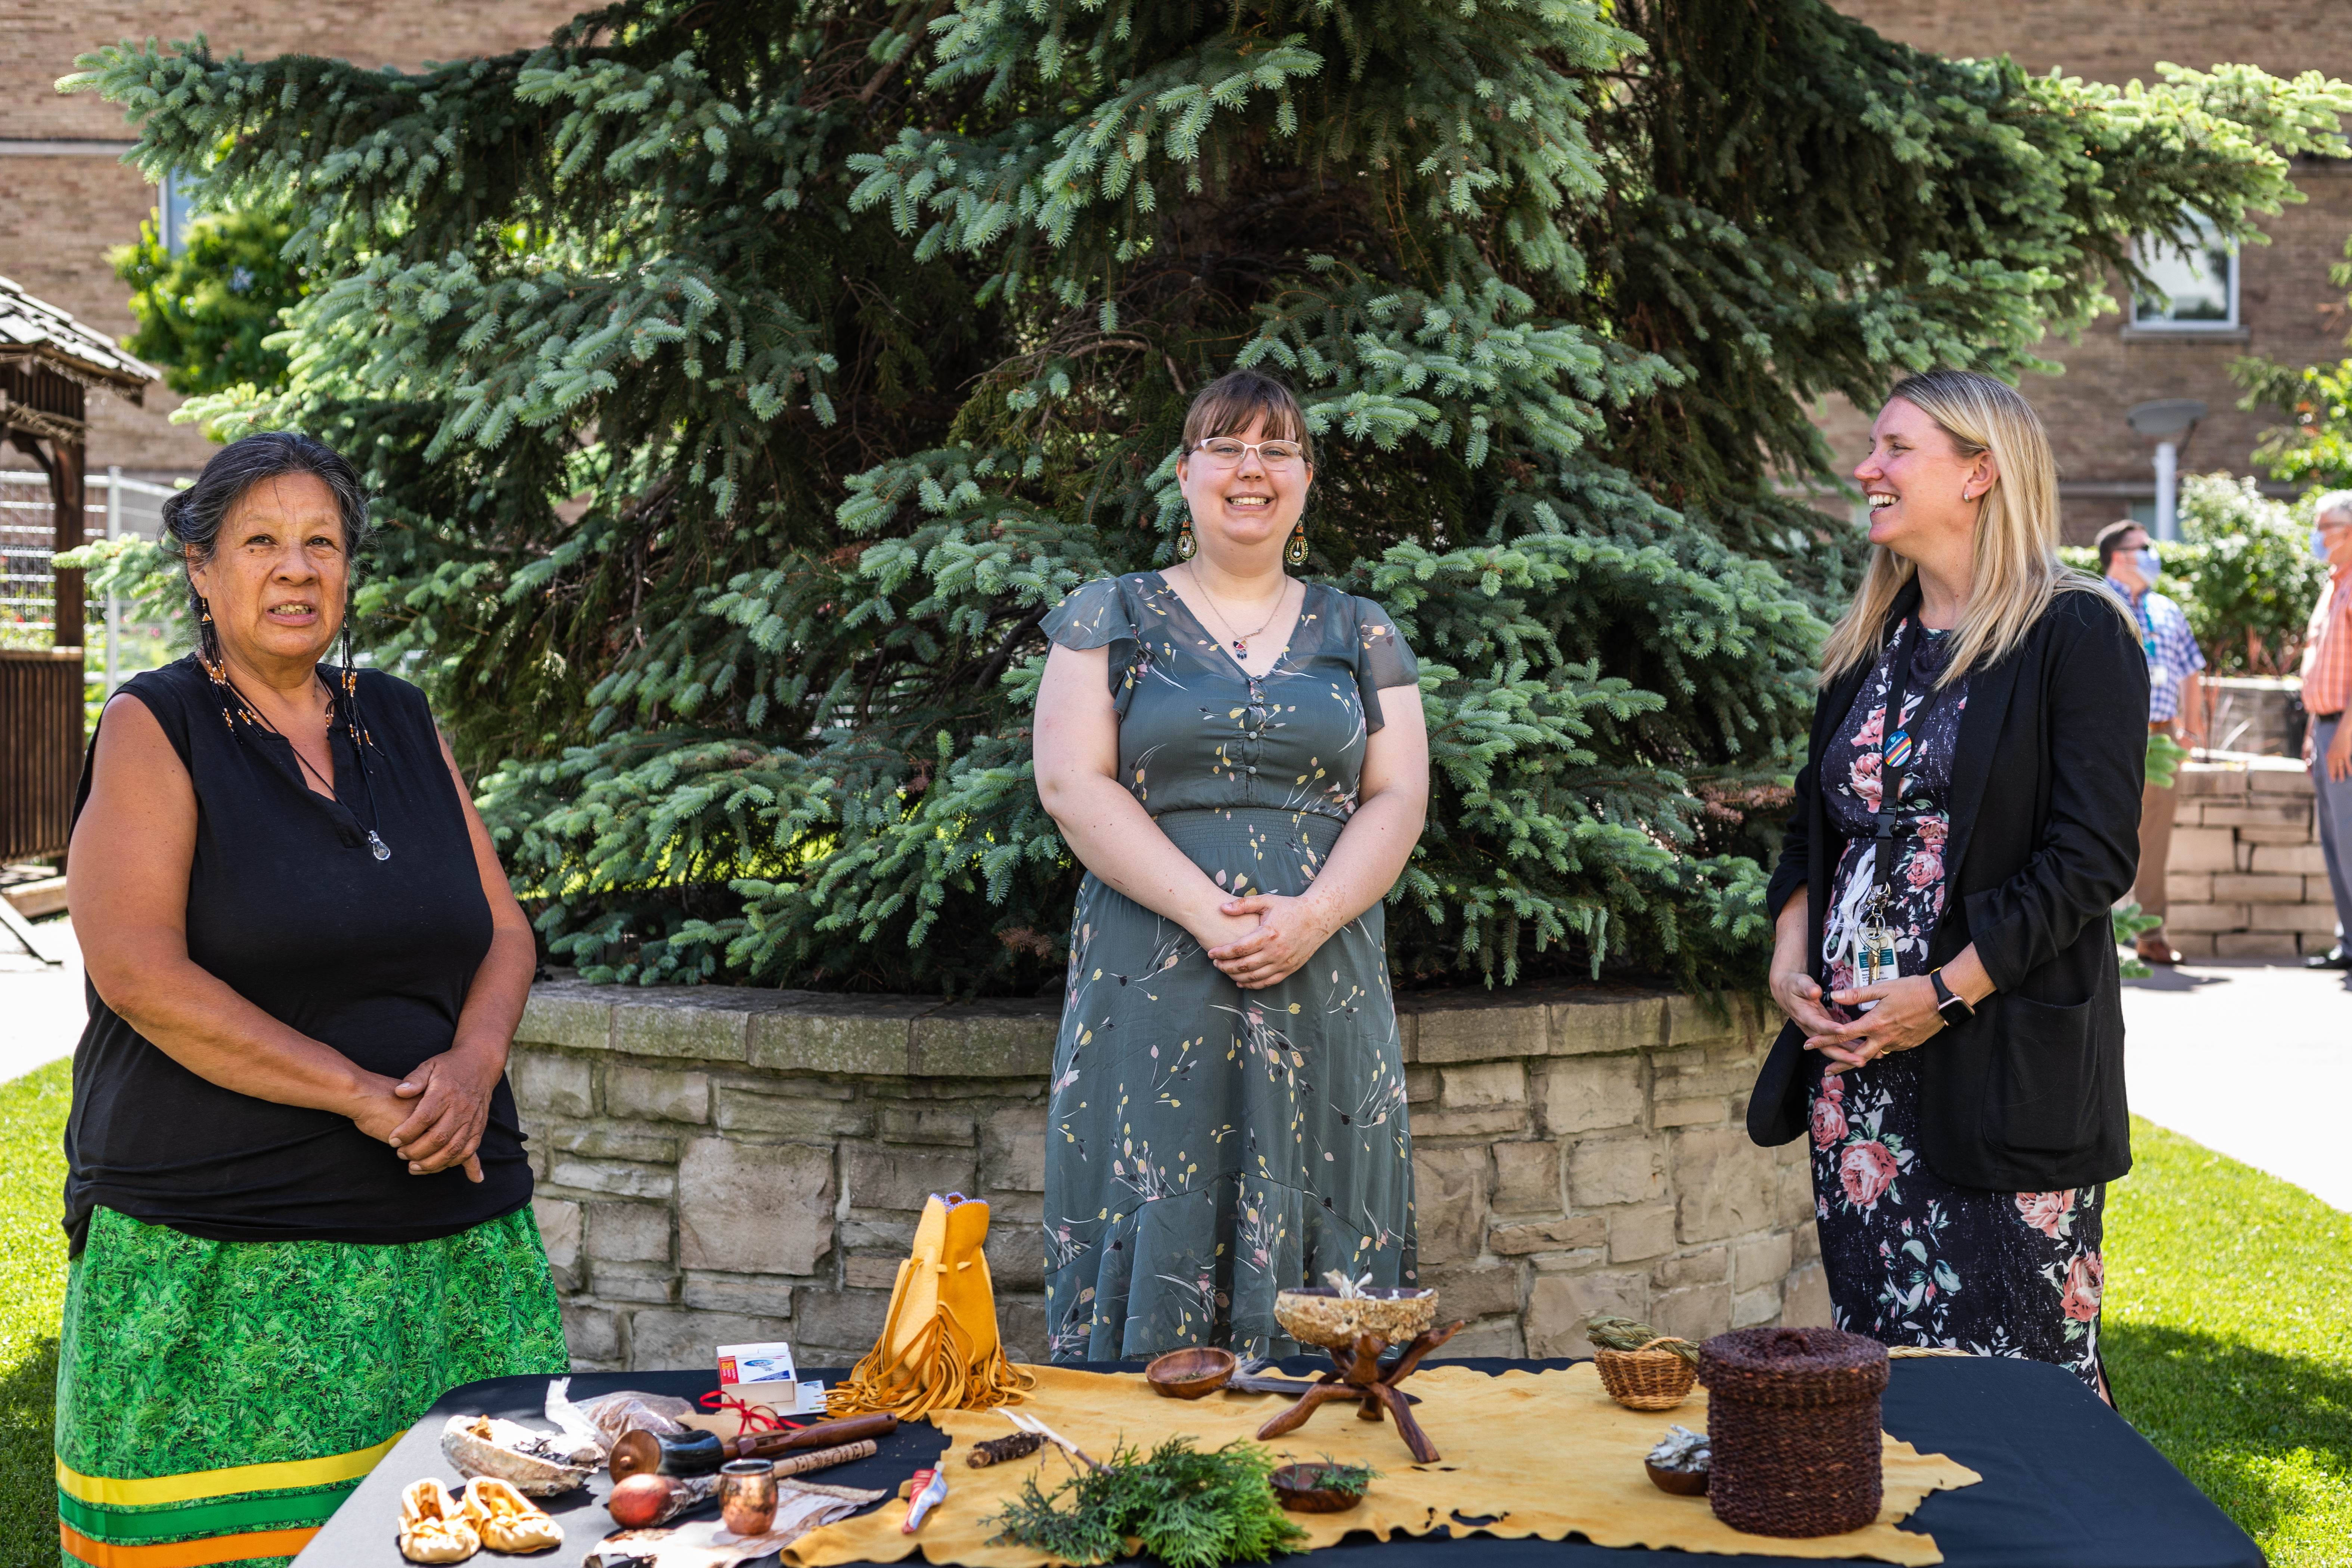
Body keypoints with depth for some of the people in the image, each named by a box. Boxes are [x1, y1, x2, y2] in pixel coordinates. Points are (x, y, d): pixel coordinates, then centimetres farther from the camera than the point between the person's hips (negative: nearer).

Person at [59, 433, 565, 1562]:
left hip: (451, 1226, 4)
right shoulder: (155, 729, 0)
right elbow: (138, 972, -12)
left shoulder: (400, 722, 14)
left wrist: (473, 1065, -8)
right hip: (221, 1254, -4)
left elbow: (503, 931, 14)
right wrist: (362, 1096, -16)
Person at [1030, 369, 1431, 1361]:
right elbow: (1071, 783, -3)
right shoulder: (1111, 619, 7)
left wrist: (1311, 916, -12)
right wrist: (1206, 910, -14)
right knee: (1154, 1230, -4)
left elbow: (1398, 798, 6)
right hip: (1153, 986, -2)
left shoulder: (1362, 637, 14)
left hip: (1323, 981, 2)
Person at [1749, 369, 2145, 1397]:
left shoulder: (2075, 636, -6)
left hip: (2006, 1068, -6)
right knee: (1876, 1354, 9)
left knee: (2019, 1365, -2)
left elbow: (2092, 856, -12)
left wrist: (1946, 993, -16)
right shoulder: (1868, 645, 15)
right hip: (1856, 1059, 6)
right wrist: (1790, 961, 3)